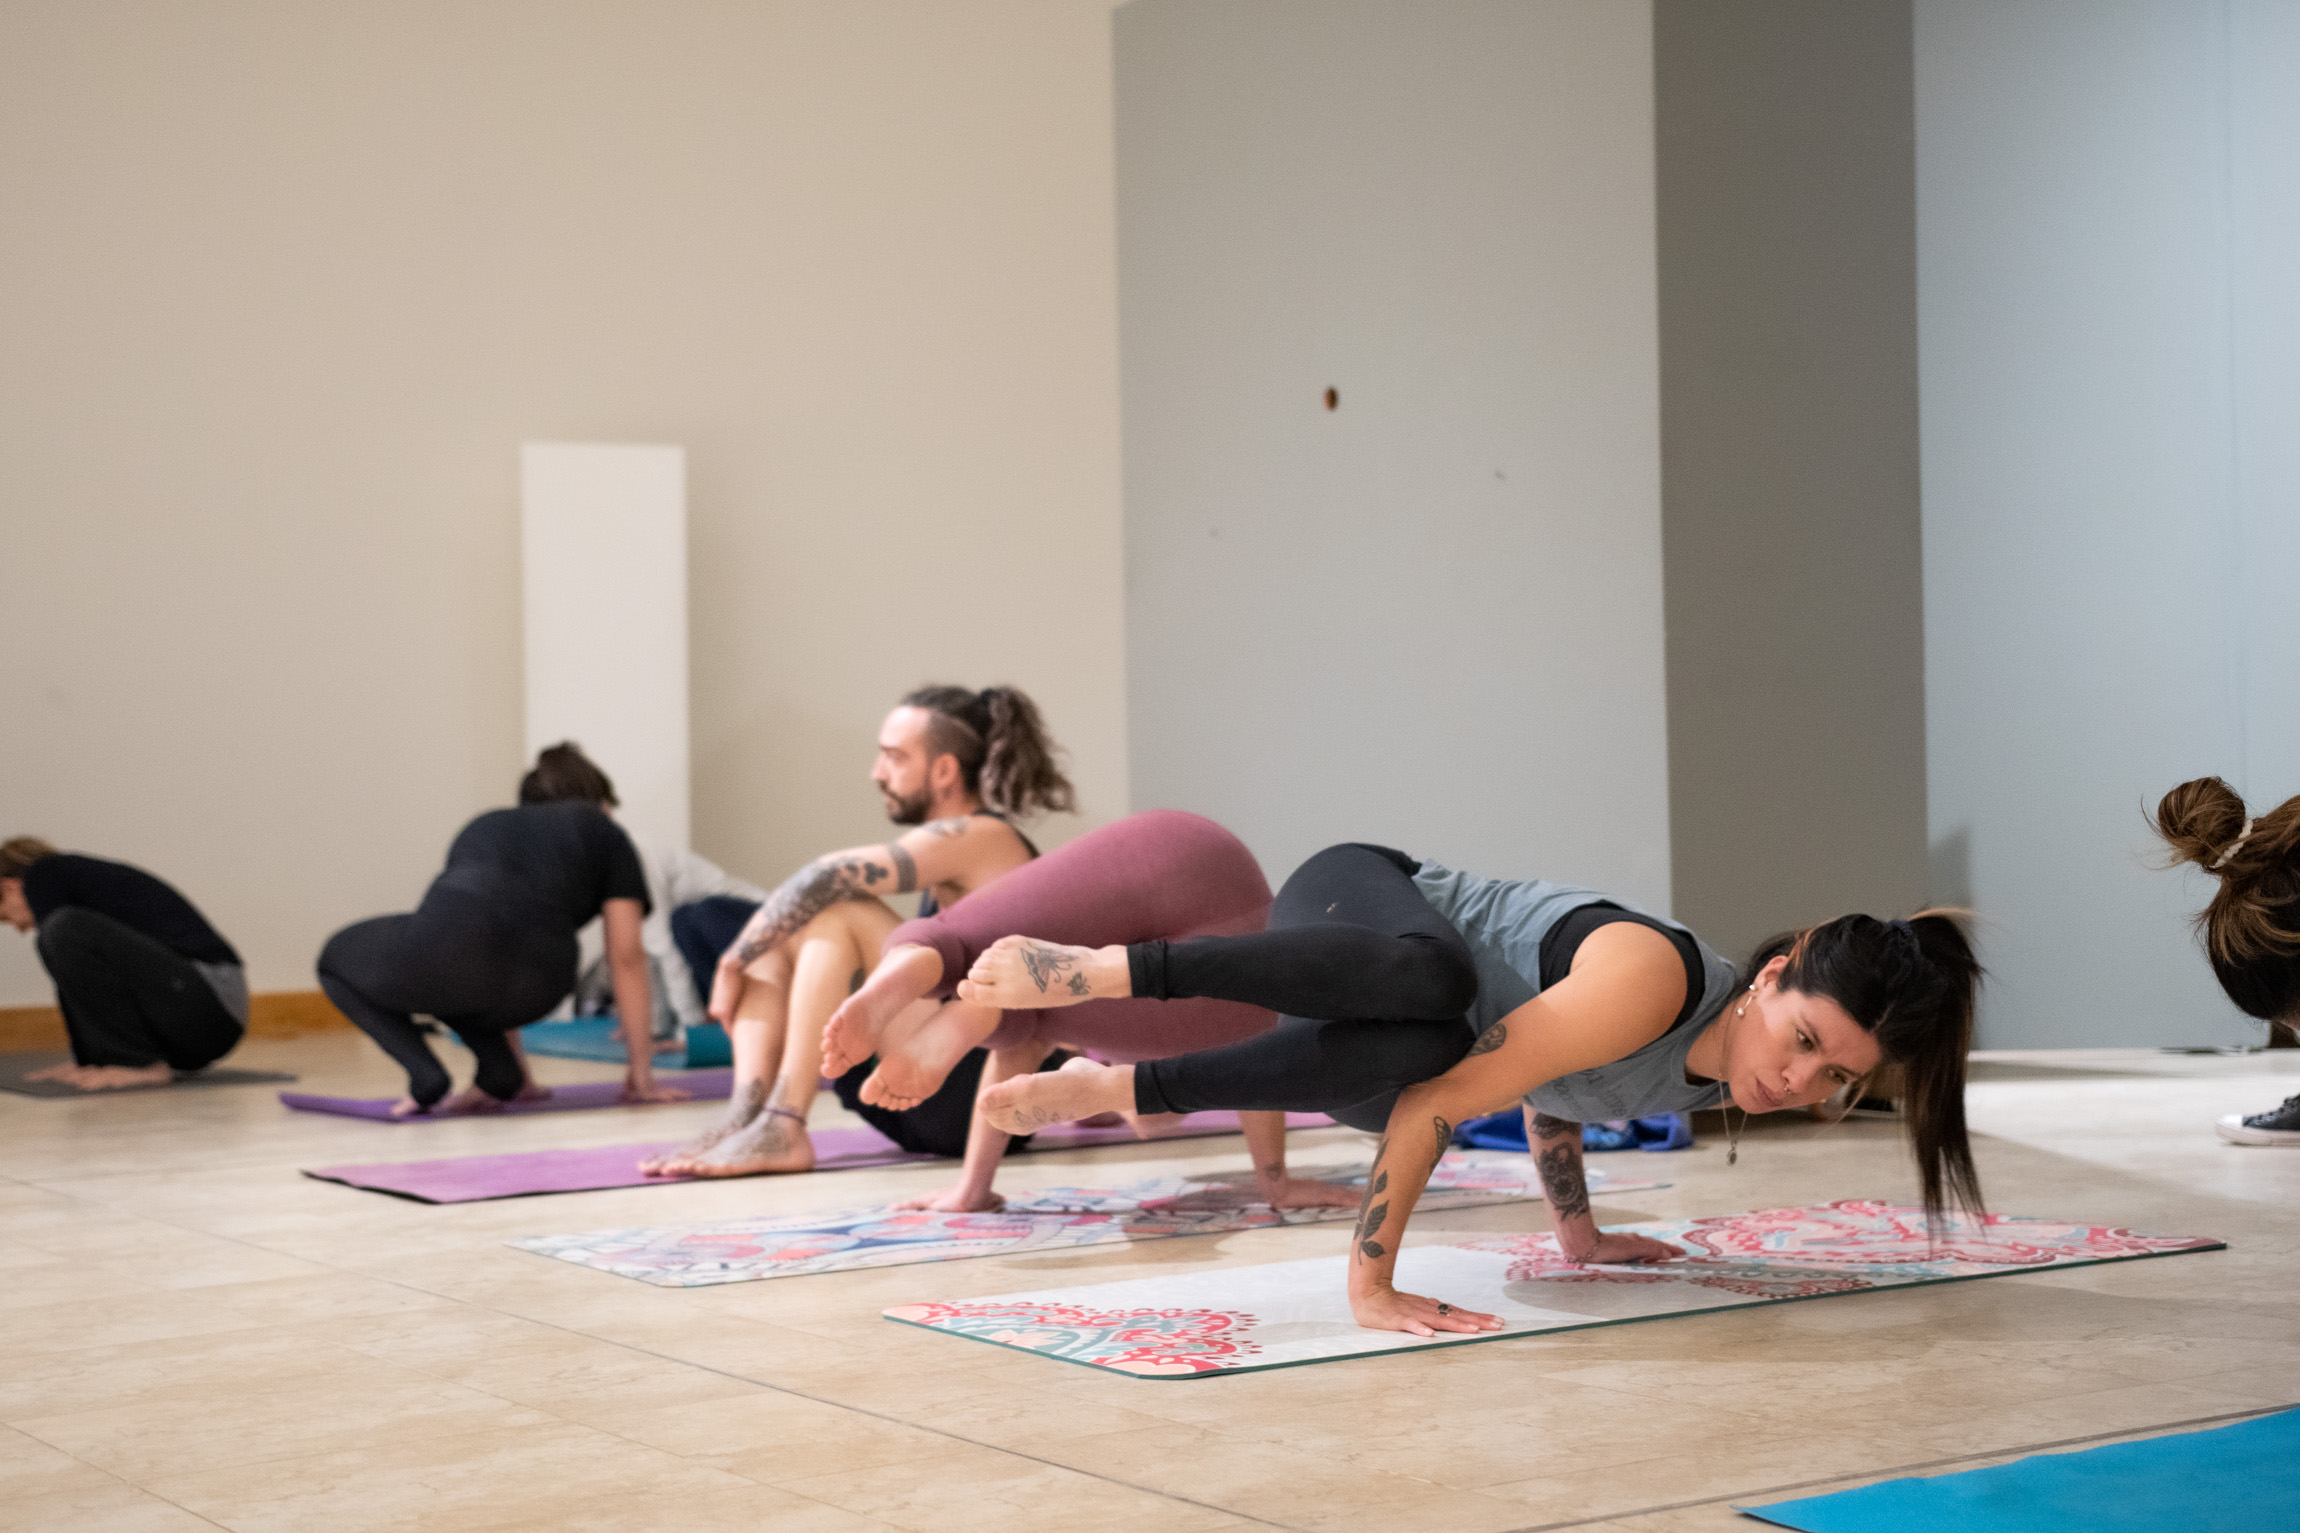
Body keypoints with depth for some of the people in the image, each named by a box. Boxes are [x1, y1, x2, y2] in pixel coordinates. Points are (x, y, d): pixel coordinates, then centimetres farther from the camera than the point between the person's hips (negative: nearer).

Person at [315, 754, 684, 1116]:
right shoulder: (607, 835, 27)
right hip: (534, 985, 0)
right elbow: (626, 958, 21)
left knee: (337, 960, 32)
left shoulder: (482, 827, 37)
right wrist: (641, 1076, 26)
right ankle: (499, 1075, 12)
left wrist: (517, 1076, 49)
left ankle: (425, 1077, 11)